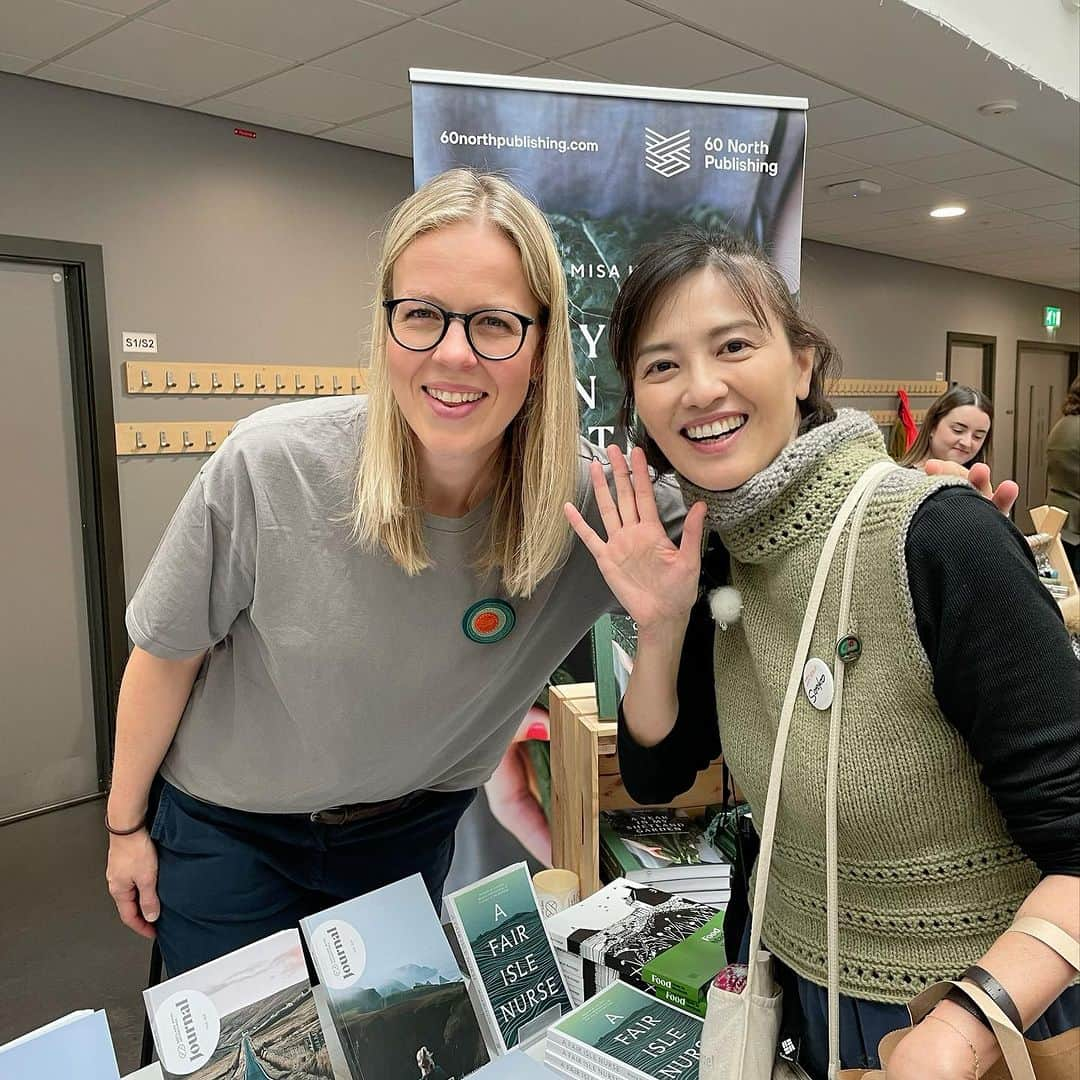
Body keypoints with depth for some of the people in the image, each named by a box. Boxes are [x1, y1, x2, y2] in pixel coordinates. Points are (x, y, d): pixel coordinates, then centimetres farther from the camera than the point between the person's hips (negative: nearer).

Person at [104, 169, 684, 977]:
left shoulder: (591, 502, -24)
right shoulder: (271, 465, -28)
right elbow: (167, 651, -11)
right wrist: (125, 824, 1)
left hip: (412, 832, 2)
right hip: (229, 831, -1)